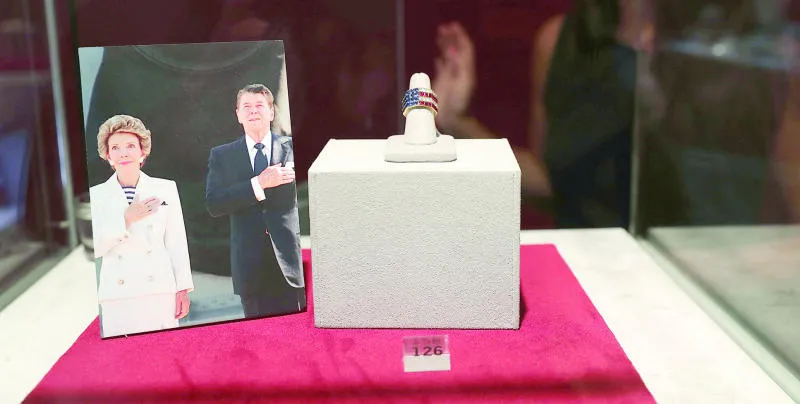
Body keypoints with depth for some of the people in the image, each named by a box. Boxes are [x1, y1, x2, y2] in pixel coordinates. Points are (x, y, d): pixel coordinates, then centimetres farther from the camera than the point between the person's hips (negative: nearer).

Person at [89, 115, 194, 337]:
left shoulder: (166, 189, 6)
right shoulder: (95, 195, 6)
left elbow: (176, 242, 7)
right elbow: (92, 248, -1)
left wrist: (183, 289, 5)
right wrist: (126, 219, -12)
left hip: (159, 292, 0)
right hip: (117, 297, 0)